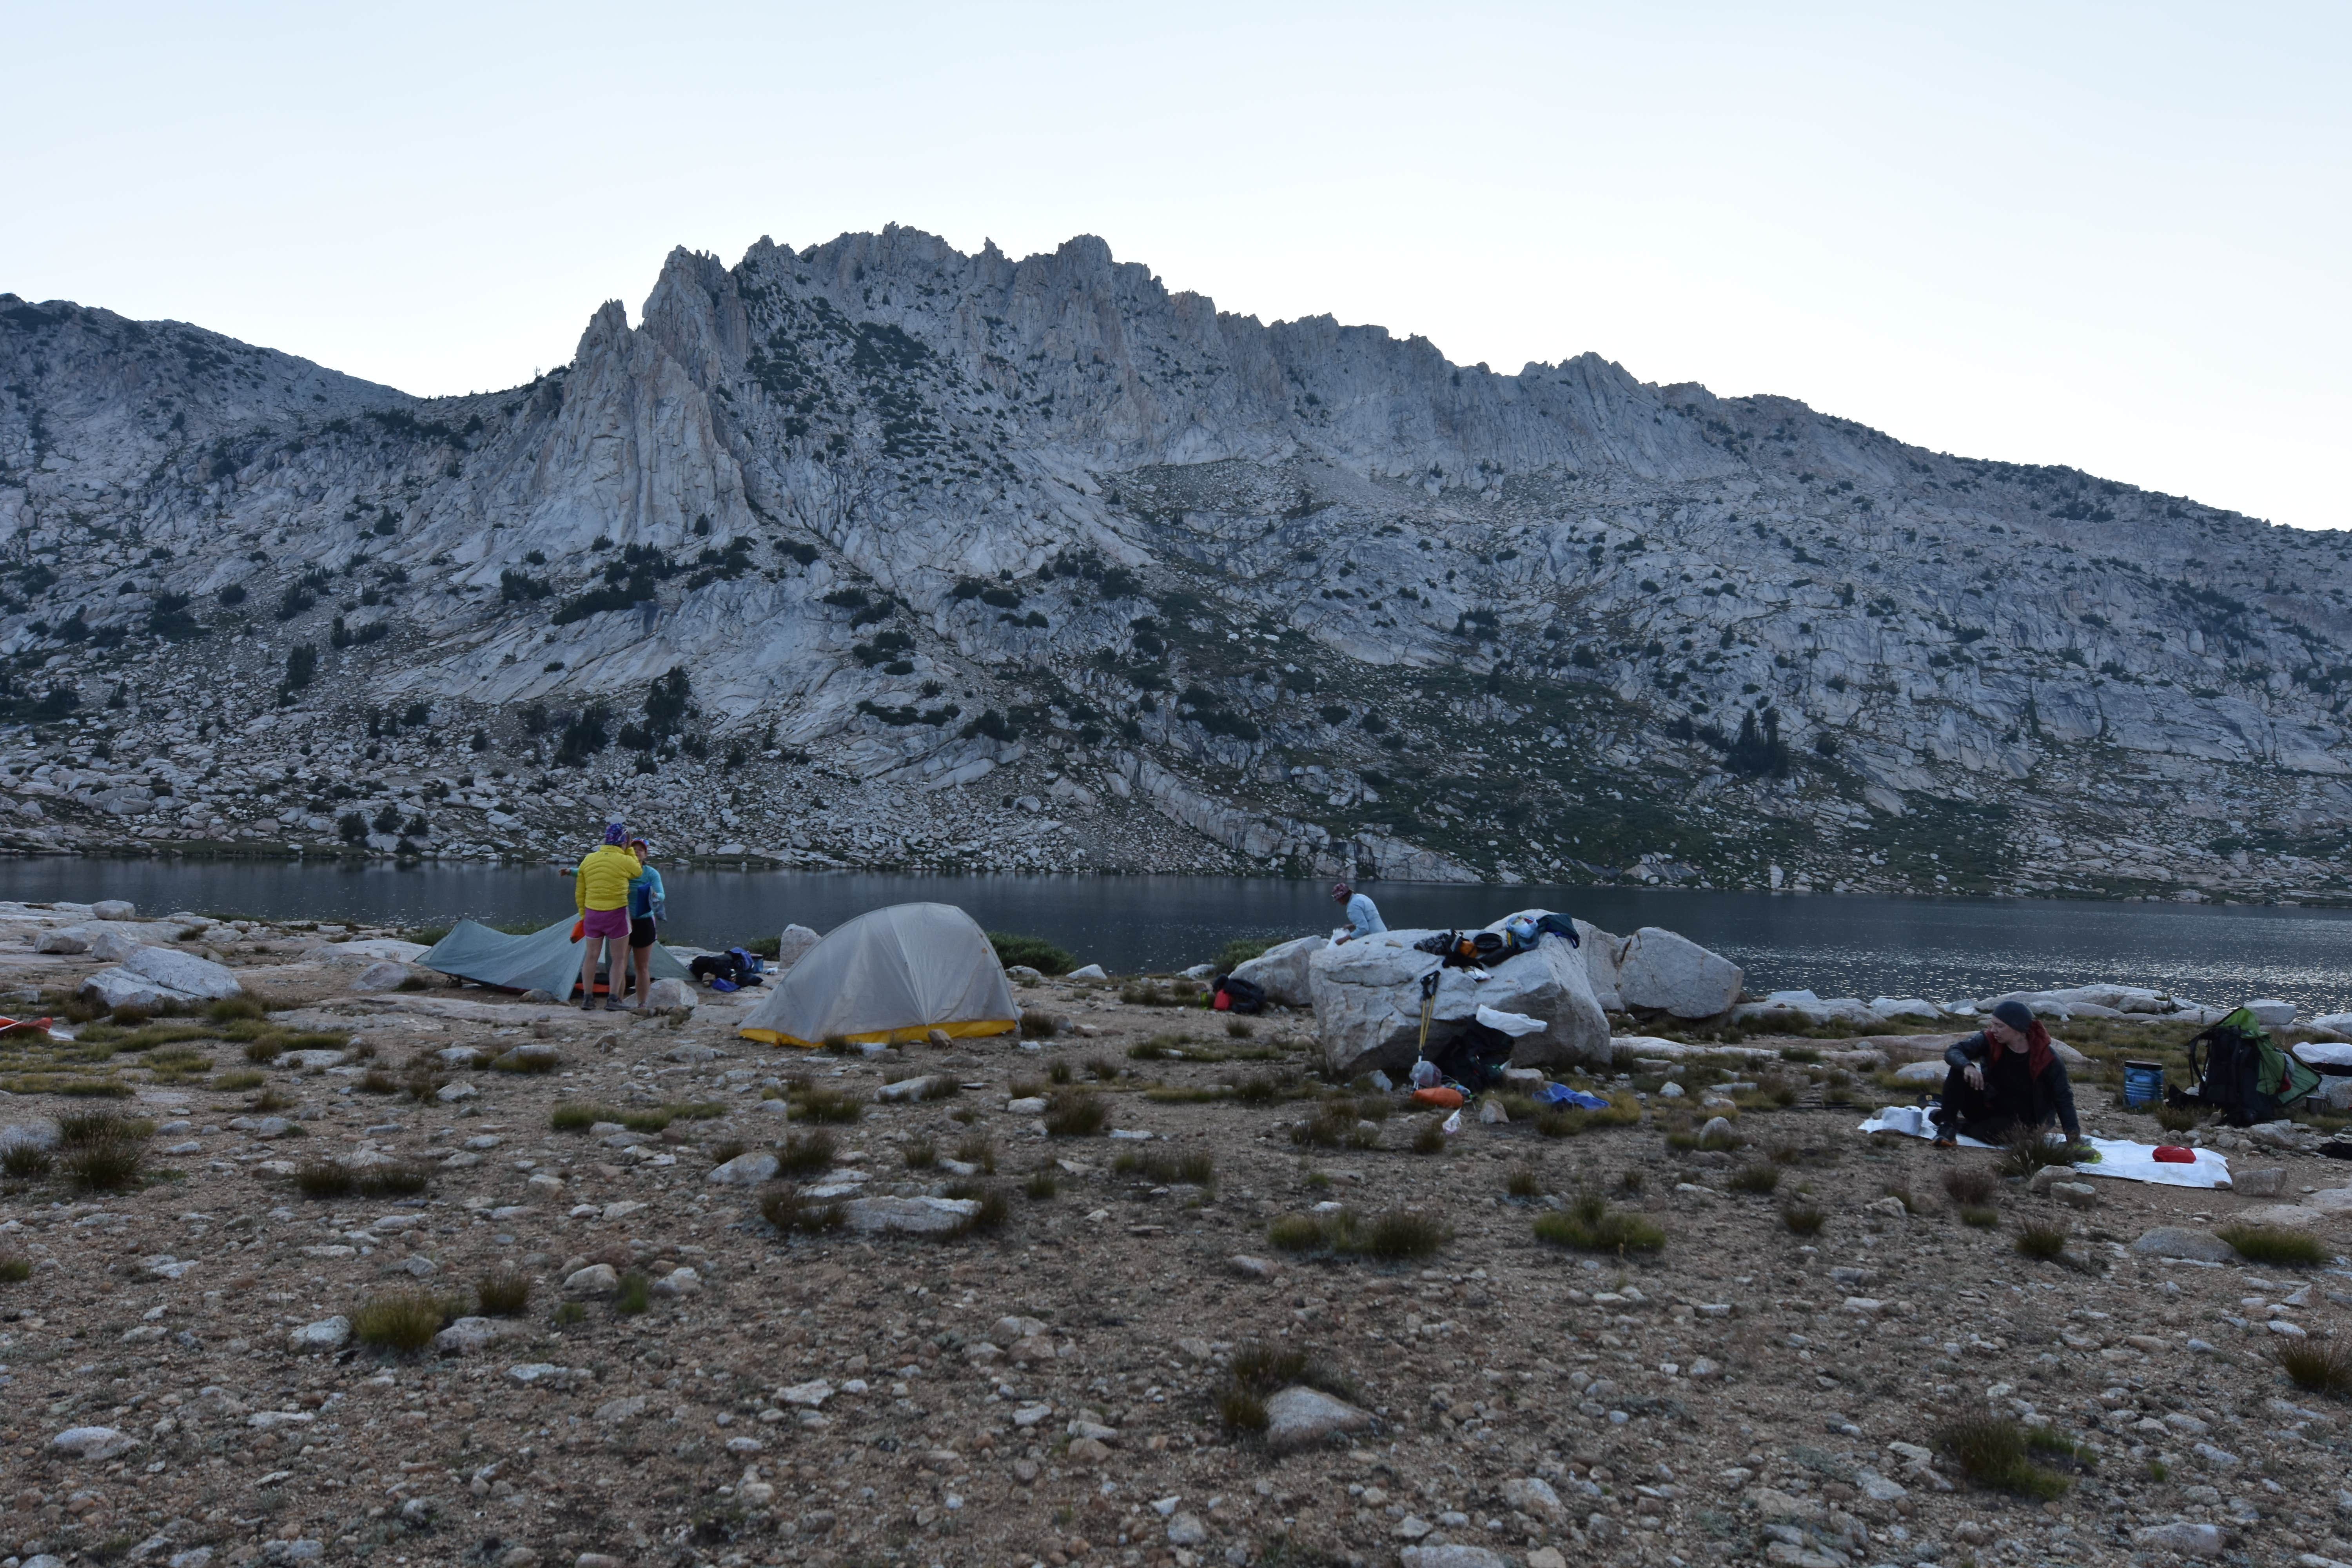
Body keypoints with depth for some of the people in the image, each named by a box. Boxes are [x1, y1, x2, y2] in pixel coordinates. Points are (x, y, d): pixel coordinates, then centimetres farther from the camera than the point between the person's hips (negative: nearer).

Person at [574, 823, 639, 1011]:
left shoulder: (588, 860, 5)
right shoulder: (625, 861, -10)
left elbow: (579, 893, 10)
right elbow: (638, 872, 13)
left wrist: (583, 915, 18)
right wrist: (629, 850, 14)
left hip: (592, 913, 4)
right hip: (617, 913, -4)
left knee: (591, 955, 12)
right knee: (618, 958, 5)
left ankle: (587, 998, 14)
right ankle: (613, 999, 2)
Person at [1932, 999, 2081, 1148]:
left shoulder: (2047, 1059, -17)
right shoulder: (1990, 1040, -13)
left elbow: (2063, 1098, -10)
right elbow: (1953, 1052, -23)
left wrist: (2073, 1133, -20)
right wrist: (1967, 1066, -46)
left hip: (2021, 1120, -2)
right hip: (1989, 1107, 2)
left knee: (1994, 1132, -38)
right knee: (1959, 1071, -24)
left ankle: (1958, 1124, -10)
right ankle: (1947, 1122, -24)